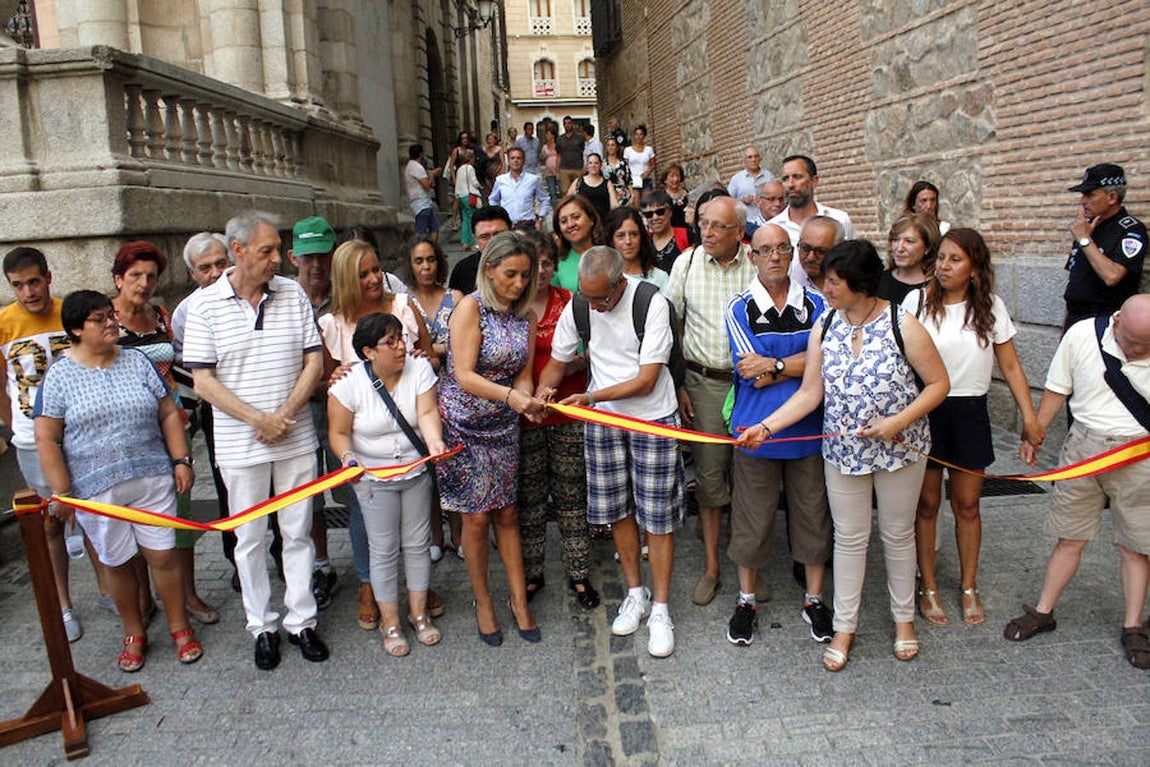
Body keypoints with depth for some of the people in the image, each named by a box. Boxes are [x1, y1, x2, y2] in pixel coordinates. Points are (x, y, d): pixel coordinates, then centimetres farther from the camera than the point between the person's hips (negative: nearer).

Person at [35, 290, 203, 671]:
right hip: (96, 490, -1)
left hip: (152, 479, 1)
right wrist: (62, 492, -7)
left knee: (162, 554, 4)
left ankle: (180, 627, 21)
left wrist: (181, 460, 1)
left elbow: (169, 413, 8)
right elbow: (46, 439, -3)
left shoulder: (137, 361, 5)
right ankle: (134, 633, 30)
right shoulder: (59, 376, -2)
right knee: (117, 562, 11)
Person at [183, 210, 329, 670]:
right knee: (250, 538, 10)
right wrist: (258, 418, -15)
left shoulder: (293, 294, 1)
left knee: (298, 533, 10)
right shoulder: (205, 305, -6)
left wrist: (284, 414, -11)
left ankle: (301, 620, 24)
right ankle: (262, 627, 26)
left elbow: (314, 361, 0)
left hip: (296, 438, 2)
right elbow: (203, 382, -8)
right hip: (239, 444, -2)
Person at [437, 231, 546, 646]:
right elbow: (464, 376, -22)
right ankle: (482, 602, 22)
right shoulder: (470, 308, -14)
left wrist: (526, 397, -18)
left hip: (503, 426, 5)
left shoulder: (525, 316, 4)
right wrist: (510, 396, -35)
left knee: (507, 513, 10)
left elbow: (522, 373, 4)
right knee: (476, 515, 3)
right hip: (463, 425, -4)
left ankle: (519, 600, 22)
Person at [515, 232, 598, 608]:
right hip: (523, 418, 0)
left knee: (572, 495, 8)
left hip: (568, 414, 0)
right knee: (529, 499, 9)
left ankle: (578, 573, 22)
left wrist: (565, 368, -10)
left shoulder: (569, 302, 1)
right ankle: (531, 574, 25)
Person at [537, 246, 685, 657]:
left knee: (656, 515, 0)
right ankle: (636, 593, 31)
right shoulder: (577, 308, -4)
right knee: (618, 509, 11)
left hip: (653, 418, -4)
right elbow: (558, 361, 9)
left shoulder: (651, 303, -18)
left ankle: (660, 610, 14)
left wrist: (591, 398, -25)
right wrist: (544, 388, -14)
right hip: (603, 419, 4)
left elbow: (646, 380, -18)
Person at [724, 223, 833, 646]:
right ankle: (746, 600, 26)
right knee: (752, 516, 7)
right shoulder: (740, 307, -2)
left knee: (813, 513, 11)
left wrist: (775, 365, -16)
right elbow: (750, 371, -12)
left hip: (808, 427, 2)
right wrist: (800, 365, -9)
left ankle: (814, 599, 30)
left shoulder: (815, 304, 4)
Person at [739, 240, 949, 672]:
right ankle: (844, 627, 25)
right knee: (849, 538, 11)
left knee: (898, 534, 14)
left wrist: (898, 422, -21)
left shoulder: (902, 326, -13)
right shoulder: (824, 328, -2)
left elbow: (939, 384, -9)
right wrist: (766, 426, -13)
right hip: (843, 451, 3)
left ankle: (904, 618, 35)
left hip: (900, 450, -2)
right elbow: (810, 393, -3)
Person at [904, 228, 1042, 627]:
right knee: (927, 503, 7)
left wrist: (1029, 416, -1)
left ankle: (969, 587, 28)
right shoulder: (917, 301, -7)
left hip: (970, 412, 2)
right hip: (926, 411, -2)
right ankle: (928, 587, 22)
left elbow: (1011, 366, 5)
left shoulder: (990, 306, 1)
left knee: (967, 504, 11)